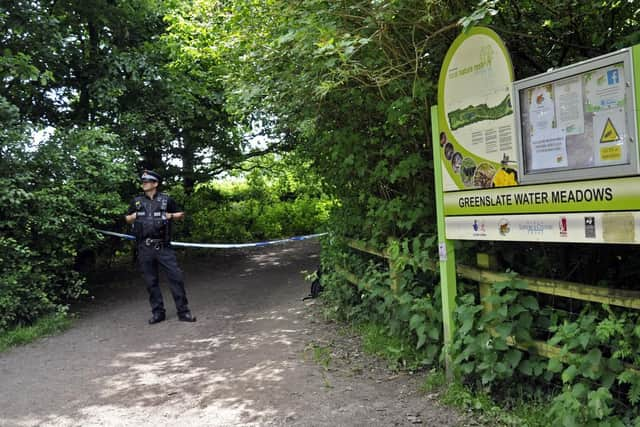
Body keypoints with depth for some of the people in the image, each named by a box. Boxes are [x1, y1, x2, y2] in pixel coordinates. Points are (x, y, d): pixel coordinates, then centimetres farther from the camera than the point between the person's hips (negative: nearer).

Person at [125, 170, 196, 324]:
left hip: (163, 246, -2)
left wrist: (170, 216, -6)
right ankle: (158, 313, 17)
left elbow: (181, 214, 13)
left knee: (176, 277, -7)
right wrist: (134, 216, 2)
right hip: (144, 248, 2)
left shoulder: (166, 199, 4)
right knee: (151, 282, 7)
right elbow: (127, 218, 22)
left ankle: (183, 311, 2)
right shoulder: (136, 201, 10)